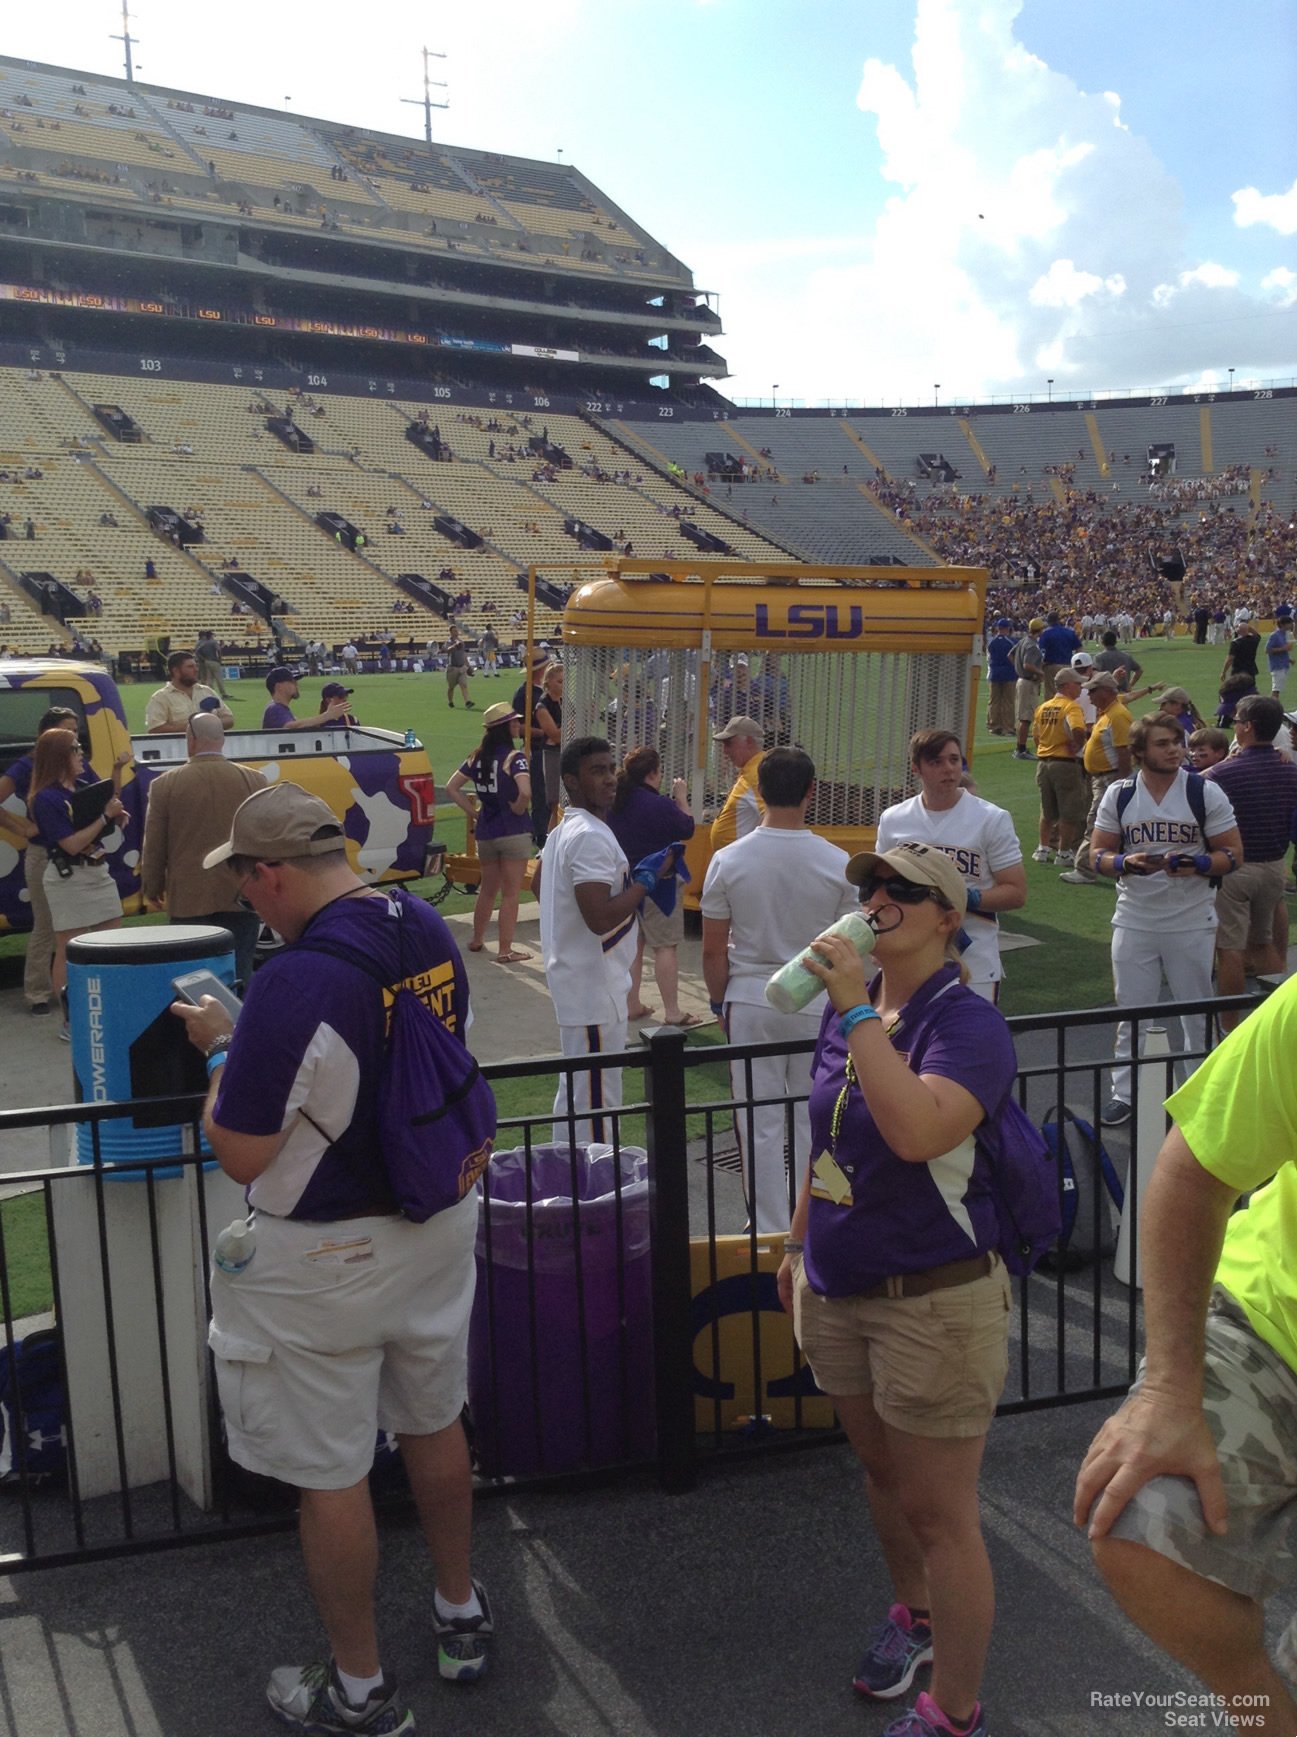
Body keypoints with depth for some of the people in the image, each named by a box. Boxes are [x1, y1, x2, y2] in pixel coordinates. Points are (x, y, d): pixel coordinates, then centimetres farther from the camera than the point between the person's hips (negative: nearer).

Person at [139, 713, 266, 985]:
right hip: (242, 898, 1)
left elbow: (153, 846, 2)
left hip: (189, 901, -1)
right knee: (240, 974, 6)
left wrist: (152, 889, 16)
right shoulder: (254, 781, 0)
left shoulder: (165, 785, -3)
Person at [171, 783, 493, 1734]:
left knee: (330, 1475, 11)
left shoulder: (297, 981, -28)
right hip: (439, 1223, 8)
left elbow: (242, 1154, -22)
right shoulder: (431, 929, -4)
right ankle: (462, 1615, 44)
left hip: (324, 1259, -7)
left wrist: (221, 1049, -6)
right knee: (435, 1423, 25)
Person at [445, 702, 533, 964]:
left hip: (485, 832, 6)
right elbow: (525, 792, -30)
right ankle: (505, 950, 4)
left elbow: (452, 788, 5)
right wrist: (518, 809, -11)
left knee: (487, 889, 22)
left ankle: (477, 941, 33)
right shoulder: (514, 758, -15)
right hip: (513, 833, -6)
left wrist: (474, 812, 6)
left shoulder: (477, 757, 5)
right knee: (510, 893, 2)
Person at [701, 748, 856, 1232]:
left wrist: (719, 1000, 11)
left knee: (760, 1125, 8)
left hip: (749, 1002, 0)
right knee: (814, 1122, 13)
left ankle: (769, 1234, 15)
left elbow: (713, 949, -5)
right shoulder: (837, 862, -8)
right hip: (818, 1005, 1)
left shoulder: (728, 860, -9)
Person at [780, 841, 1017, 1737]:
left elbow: (918, 1132, -37)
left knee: (939, 1512, 3)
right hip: (840, 1288, 7)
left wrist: (860, 1012, -33)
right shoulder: (846, 1011, 4)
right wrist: (799, 1243, 21)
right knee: (882, 1472, 24)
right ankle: (913, 1613, 48)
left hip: (936, 1300, -7)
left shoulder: (966, 1021, -18)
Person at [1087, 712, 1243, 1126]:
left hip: (1192, 921, -1)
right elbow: (1098, 853, 3)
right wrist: (1126, 863, -19)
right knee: (1131, 1011, 9)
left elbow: (1232, 854, -3)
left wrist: (1194, 864, -22)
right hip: (1134, 919, 2)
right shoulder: (1118, 795, 0)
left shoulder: (1206, 792, -5)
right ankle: (1124, 1093, 20)